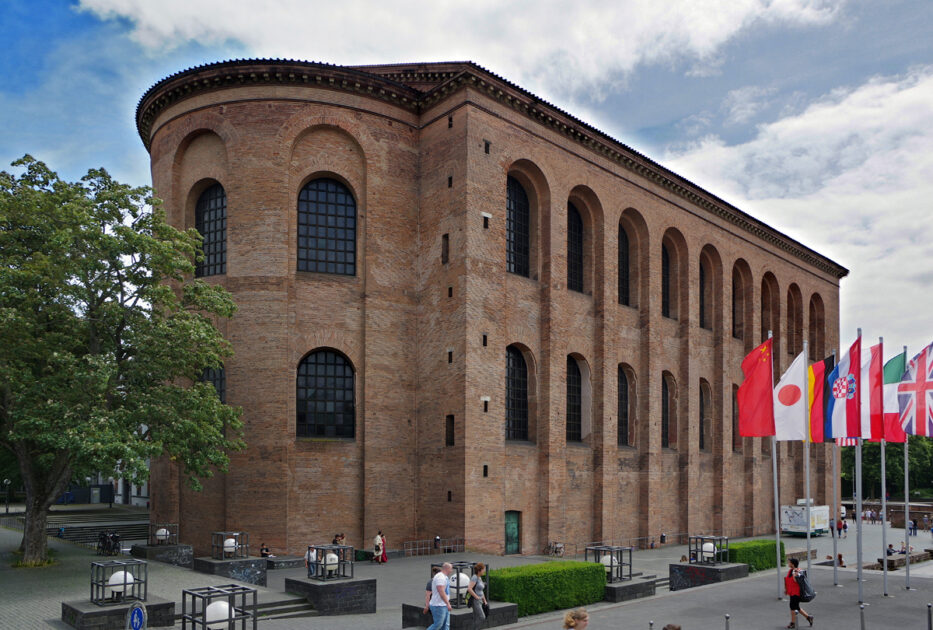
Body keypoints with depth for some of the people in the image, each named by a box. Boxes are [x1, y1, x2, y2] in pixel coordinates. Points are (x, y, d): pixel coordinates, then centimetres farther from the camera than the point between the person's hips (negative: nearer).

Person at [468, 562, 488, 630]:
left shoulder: (479, 578, 13)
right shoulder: (474, 577, -15)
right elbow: (469, 589, -27)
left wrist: (484, 600, 20)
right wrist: (477, 597, -20)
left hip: (479, 601, 9)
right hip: (475, 601, -9)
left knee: (477, 619, 8)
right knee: (482, 617, -13)